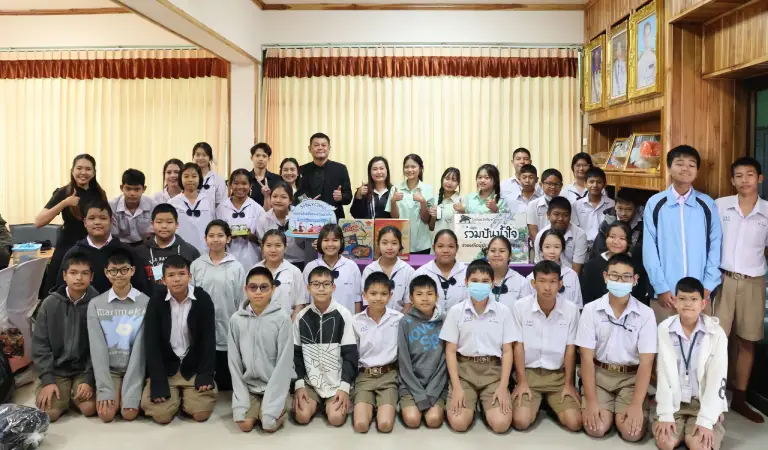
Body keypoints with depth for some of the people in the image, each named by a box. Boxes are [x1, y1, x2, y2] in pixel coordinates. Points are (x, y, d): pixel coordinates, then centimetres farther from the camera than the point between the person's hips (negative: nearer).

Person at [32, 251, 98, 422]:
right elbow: (40, 344, -2)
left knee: (89, 409, -22)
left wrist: (89, 380, -17)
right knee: (47, 413, -18)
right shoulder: (50, 303, -4)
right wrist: (47, 380, -11)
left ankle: (72, 395, 11)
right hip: (56, 369, 1)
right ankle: (65, 396, 14)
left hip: (85, 370, -1)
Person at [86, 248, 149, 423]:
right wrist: (105, 389, -15)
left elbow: (140, 347, -11)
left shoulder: (146, 303, -7)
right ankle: (111, 393, 13)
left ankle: (129, 394, 12)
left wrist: (131, 393, -17)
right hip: (108, 370, 2)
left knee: (129, 413, -18)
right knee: (106, 414, -16)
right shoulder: (95, 304, -2)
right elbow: (97, 348, -6)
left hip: (135, 369, -1)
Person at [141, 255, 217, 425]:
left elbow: (209, 339, -6)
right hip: (166, 366, 0)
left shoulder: (203, 299, -9)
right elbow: (151, 342, -11)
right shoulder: (156, 300, -9)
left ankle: (185, 396, 18)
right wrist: (158, 383, -18)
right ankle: (176, 396, 17)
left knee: (201, 413, -14)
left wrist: (206, 375, -15)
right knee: (161, 415, -16)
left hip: (194, 366, 0)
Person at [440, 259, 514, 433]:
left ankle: (484, 403, 13)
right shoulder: (456, 311, -1)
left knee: (501, 424, -19)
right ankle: (471, 401, 13)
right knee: (458, 423, -20)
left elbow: (507, 351, 2)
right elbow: (450, 351, 0)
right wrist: (456, 387, -11)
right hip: (464, 369, 0)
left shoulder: (503, 311, 0)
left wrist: (503, 386, -9)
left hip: (493, 370, 1)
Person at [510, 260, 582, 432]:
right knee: (521, 421, -18)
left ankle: (551, 404, 18)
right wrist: (522, 383, -8)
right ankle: (535, 403, 16)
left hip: (558, 375, 1)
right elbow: (518, 346, -6)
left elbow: (570, 349, -2)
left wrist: (569, 384, -3)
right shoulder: (519, 307, -11)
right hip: (529, 372, -1)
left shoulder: (571, 309, -8)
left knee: (575, 423, -14)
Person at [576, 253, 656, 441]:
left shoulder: (646, 314, -7)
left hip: (631, 377, 0)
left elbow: (646, 363, -9)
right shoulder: (591, 310, -6)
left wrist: (636, 405, -18)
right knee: (596, 428, -20)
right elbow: (587, 358, -7)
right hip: (599, 374, 0)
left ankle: (620, 410, 15)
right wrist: (591, 401, -15)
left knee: (633, 432, -19)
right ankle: (608, 409, 15)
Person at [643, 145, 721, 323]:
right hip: (664, 293, -1)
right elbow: (649, 250, -2)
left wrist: (708, 286, -4)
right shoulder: (655, 204, -2)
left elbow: (715, 247, 3)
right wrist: (661, 288, -7)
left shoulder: (708, 205, 3)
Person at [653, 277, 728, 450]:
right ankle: (681, 428, 13)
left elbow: (717, 379, -10)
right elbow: (662, 374, -6)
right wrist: (665, 415, -11)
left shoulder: (716, 334, -10)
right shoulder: (664, 329, -8)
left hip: (705, 402, -1)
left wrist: (706, 421, -16)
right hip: (673, 401, 1)